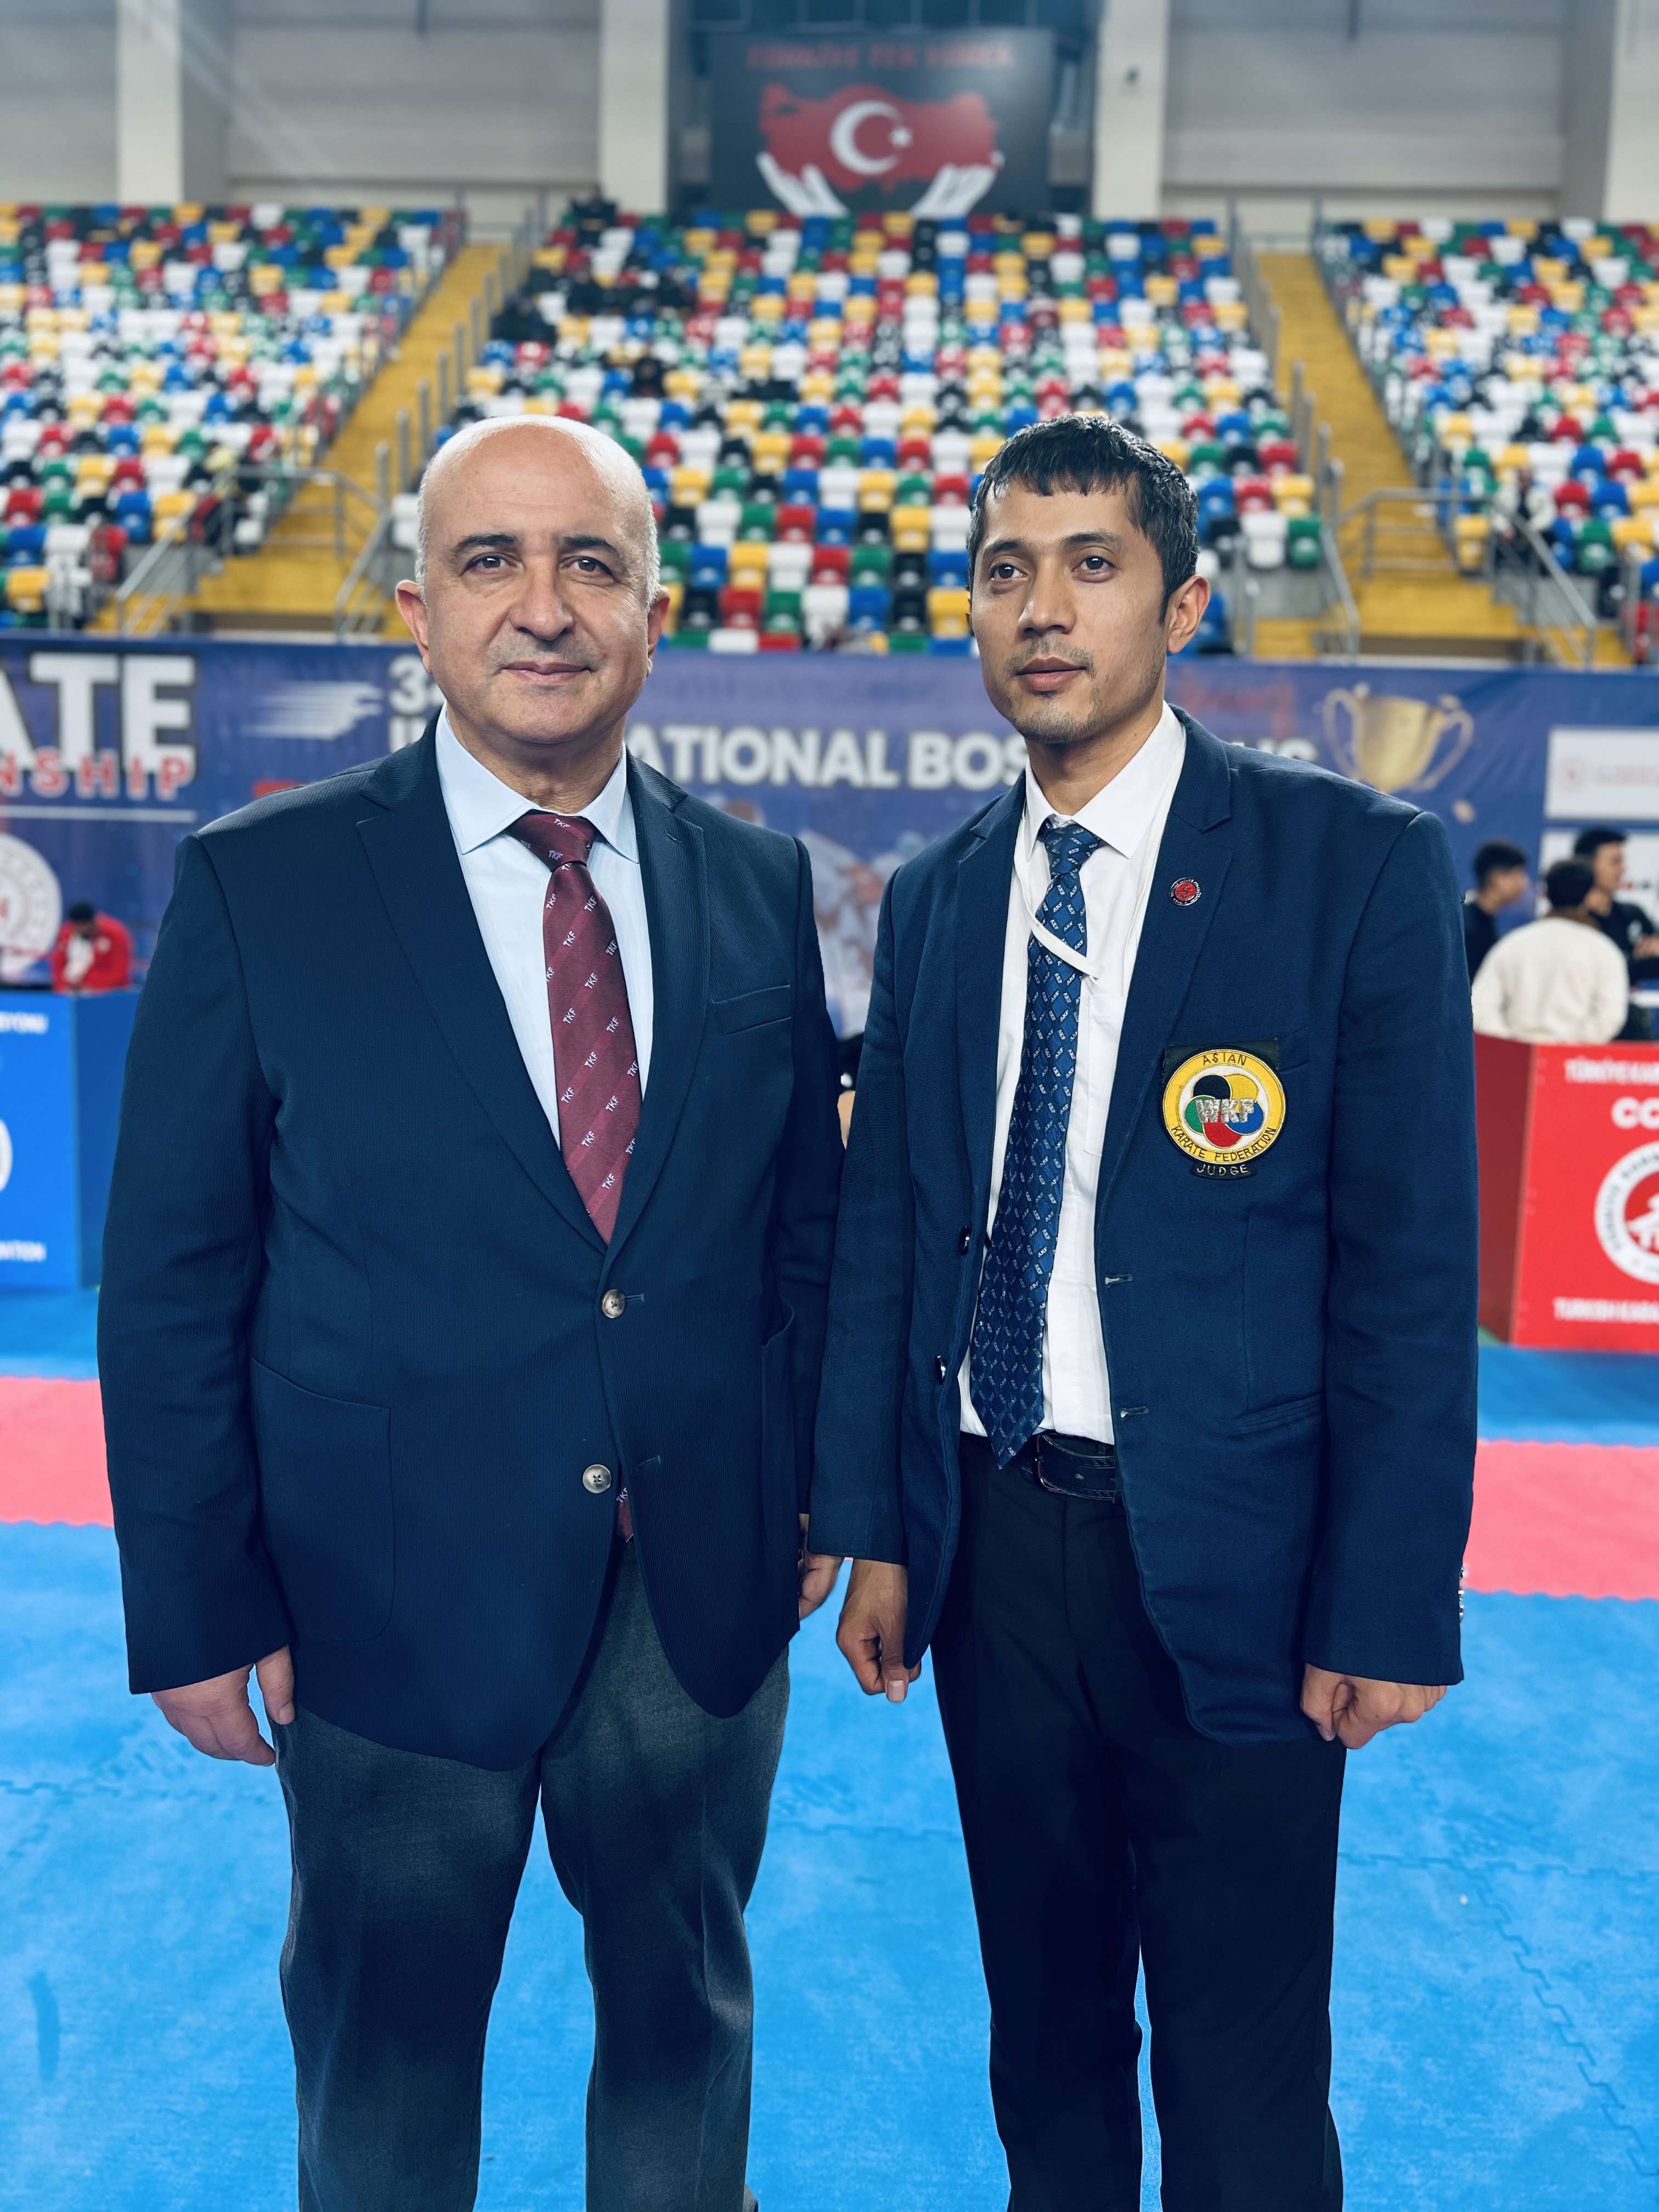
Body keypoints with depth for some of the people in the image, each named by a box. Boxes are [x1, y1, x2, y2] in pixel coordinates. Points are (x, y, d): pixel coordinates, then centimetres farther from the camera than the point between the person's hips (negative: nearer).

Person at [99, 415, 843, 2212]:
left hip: (703, 1587, 3)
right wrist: (197, 1608, -7)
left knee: (684, 2008, 24)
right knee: (387, 2052, 20)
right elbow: (173, 1282, -7)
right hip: (394, 1587, -2)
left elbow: (803, 1220, 6)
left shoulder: (761, 890, 0)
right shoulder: (260, 887, -9)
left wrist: (804, 1493, 5)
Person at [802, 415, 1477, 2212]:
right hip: (989, 1541, 4)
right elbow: (881, 1233, 7)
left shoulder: (1353, 866, -7)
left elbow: (1413, 1259, -9)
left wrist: (1388, 1605, -11)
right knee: (1046, 2032, 22)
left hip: (1222, 1568, -3)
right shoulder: (931, 902, 6)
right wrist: (871, 1523, 5)